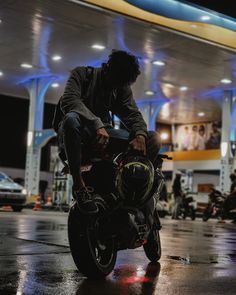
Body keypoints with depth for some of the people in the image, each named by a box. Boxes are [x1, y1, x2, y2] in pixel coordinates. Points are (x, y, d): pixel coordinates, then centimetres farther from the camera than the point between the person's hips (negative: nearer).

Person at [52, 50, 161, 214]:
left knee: (153, 139, -10)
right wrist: (97, 125, -36)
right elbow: (68, 100, -22)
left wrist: (140, 135, -23)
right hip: (76, 133, -4)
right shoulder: (82, 74, -5)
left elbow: (132, 113, 1)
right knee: (71, 118, -41)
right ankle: (79, 185, -35)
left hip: (103, 133, 5)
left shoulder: (122, 88, 11)